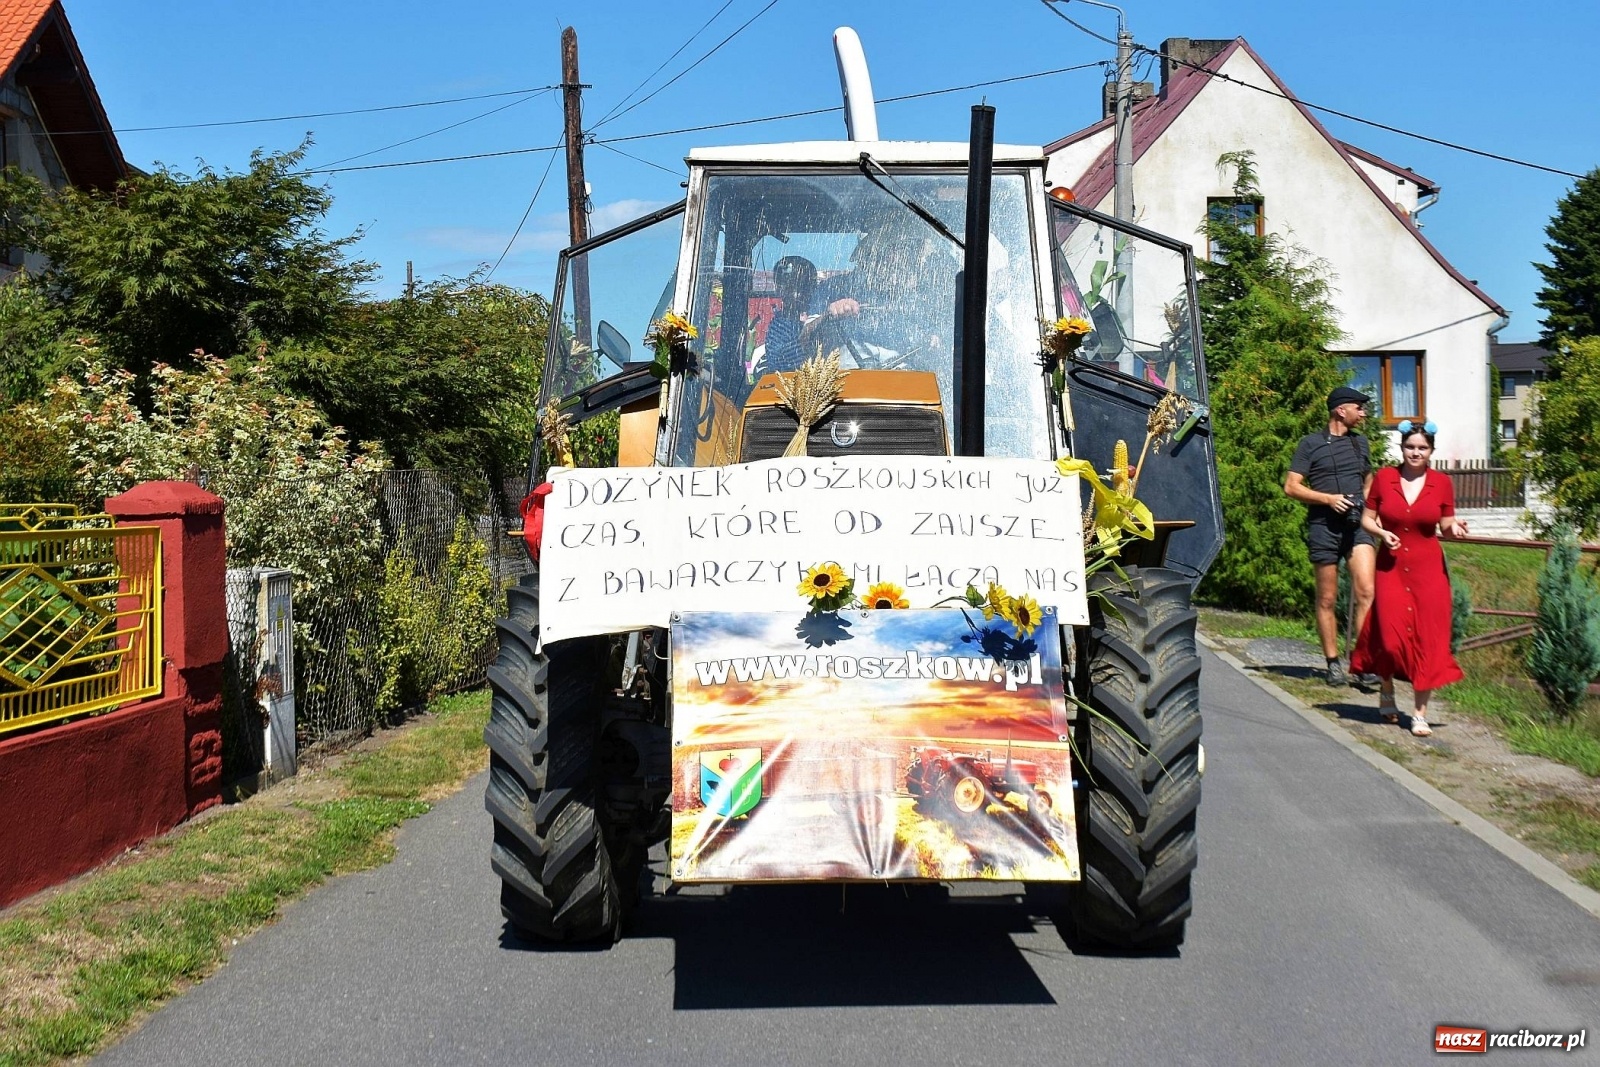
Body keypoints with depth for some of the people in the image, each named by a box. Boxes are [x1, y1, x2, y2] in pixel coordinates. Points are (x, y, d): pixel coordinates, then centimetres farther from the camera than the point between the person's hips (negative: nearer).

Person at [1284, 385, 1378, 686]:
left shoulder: (1360, 442, 19)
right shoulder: (1311, 444, 3)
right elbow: (1291, 487, -1)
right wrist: (1328, 498, -12)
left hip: (1358, 524, 3)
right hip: (1324, 526, -3)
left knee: (1366, 591, -15)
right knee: (1327, 599, 3)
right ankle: (1333, 663, 12)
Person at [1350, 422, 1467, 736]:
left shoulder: (1442, 483, 2)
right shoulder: (1384, 478, 1)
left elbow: (1445, 527, 10)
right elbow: (1367, 519, 8)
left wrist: (1454, 527, -12)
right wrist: (1382, 533, -11)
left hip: (1428, 568, 1)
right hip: (1391, 566, 0)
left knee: (1426, 639, -2)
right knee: (1390, 635, -8)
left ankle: (1420, 713, 6)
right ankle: (1387, 690, 23)